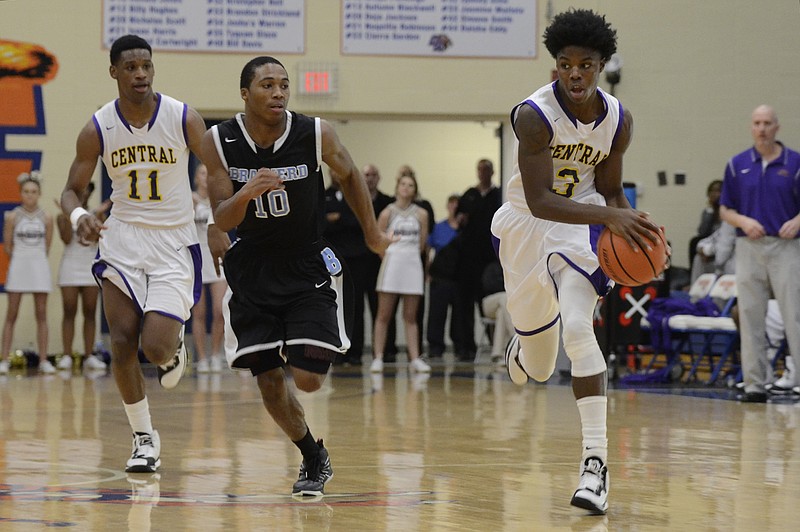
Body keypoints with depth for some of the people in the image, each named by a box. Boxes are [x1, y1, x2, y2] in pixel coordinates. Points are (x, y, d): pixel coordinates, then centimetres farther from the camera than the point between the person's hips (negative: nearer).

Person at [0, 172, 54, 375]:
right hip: (18, 266, -1)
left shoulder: (46, 218, 3)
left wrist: (35, 259, 7)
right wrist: (20, 259, 10)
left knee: (41, 315, 2)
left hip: (40, 267, 1)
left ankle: (44, 361, 3)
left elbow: (47, 247, 9)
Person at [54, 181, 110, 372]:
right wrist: (69, 214, -14)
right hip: (70, 267, -2)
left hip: (91, 267, 2)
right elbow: (66, 239, -11)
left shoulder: (96, 215, 9)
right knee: (69, 312, -5)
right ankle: (66, 356, -8)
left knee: (90, 313, 1)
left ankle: (89, 356, 2)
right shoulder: (63, 216, 4)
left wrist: (98, 215, -11)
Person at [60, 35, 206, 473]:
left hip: (174, 244, -2)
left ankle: (175, 347, 24)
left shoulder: (183, 119, -11)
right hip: (123, 242, 2)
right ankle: (144, 438, 13)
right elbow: (72, 190, 1)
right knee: (122, 343, -3)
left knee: (155, 347, -15)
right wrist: (77, 216, -22)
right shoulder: (98, 128, -5)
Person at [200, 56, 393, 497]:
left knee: (307, 378, -13)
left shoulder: (316, 135, -17)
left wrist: (372, 234, 14)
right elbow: (222, 221, -14)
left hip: (308, 267, -1)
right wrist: (247, 193, -35)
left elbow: (349, 176, 4)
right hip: (253, 268, 2)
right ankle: (313, 458, 27)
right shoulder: (219, 142, -14)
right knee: (268, 382, 3)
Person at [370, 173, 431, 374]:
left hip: (413, 266, 2)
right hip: (391, 265, -2)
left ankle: (414, 358, 3)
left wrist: (408, 256, 13)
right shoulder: (388, 213, -1)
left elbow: (422, 243, 9)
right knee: (383, 316, -1)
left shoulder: (421, 214, 4)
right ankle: (378, 357, 0)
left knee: (411, 317, 4)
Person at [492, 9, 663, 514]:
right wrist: (609, 216, -41)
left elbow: (611, 191, 6)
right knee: (537, 368, 11)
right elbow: (540, 201, -29)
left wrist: (627, 228, -17)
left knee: (578, 330, -25)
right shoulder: (534, 115, -23)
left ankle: (596, 460, -27)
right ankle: (522, 346, 54)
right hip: (527, 226, -1)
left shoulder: (618, 120, -9)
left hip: (581, 228, 1)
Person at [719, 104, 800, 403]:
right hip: (749, 247, 2)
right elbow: (725, 210, 11)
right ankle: (755, 384, 9)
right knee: (750, 319, 3)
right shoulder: (737, 165, 9)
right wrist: (744, 221, -9)